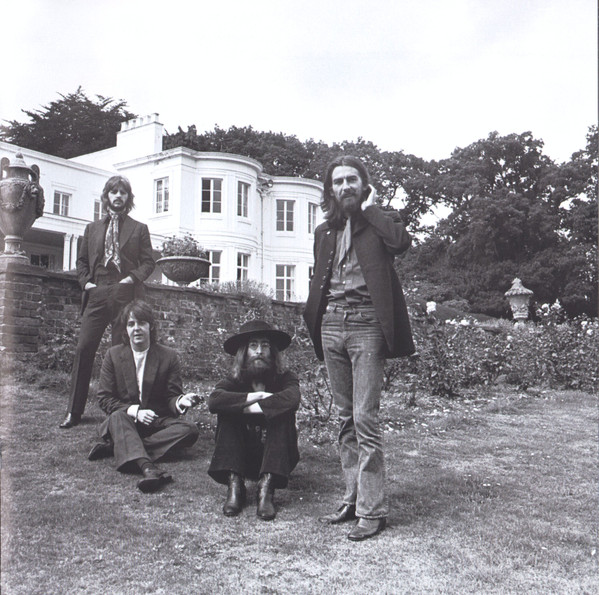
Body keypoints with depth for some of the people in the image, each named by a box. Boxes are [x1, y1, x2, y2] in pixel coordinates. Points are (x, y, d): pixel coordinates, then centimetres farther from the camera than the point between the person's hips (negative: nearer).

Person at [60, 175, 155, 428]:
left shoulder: (139, 229, 12)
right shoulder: (92, 228, 20)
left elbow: (148, 262, 7)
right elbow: (82, 261, 22)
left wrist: (132, 277, -10)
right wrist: (86, 282, 4)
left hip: (126, 296, -2)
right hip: (97, 294, 2)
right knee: (83, 349, -5)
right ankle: (74, 411, 2)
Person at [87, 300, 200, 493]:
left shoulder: (168, 356, 2)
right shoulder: (113, 355, 3)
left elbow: (171, 397, 2)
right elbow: (104, 399, 0)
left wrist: (180, 401, -24)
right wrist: (134, 411, -17)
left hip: (158, 422, 1)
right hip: (124, 420, -1)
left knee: (190, 430, -26)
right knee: (117, 416, -34)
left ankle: (115, 446, -34)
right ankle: (147, 467, -58)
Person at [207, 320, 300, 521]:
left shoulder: (285, 378, -5)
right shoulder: (235, 381, -1)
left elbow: (291, 398, -31)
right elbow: (214, 400, -24)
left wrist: (244, 407, -29)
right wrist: (256, 396, -27)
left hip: (277, 458, -1)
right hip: (242, 458, 1)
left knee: (283, 413, -25)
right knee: (227, 413, -19)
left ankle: (267, 487, -35)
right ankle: (234, 484, -29)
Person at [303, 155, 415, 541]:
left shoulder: (380, 221, 3)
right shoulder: (325, 230, 18)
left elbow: (401, 242, -20)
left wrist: (370, 209, -7)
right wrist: (314, 323, 12)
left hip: (366, 324, -6)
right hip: (331, 323, 6)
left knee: (365, 418, -9)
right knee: (345, 418, 10)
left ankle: (373, 509, -1)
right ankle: (353, 498, 19)